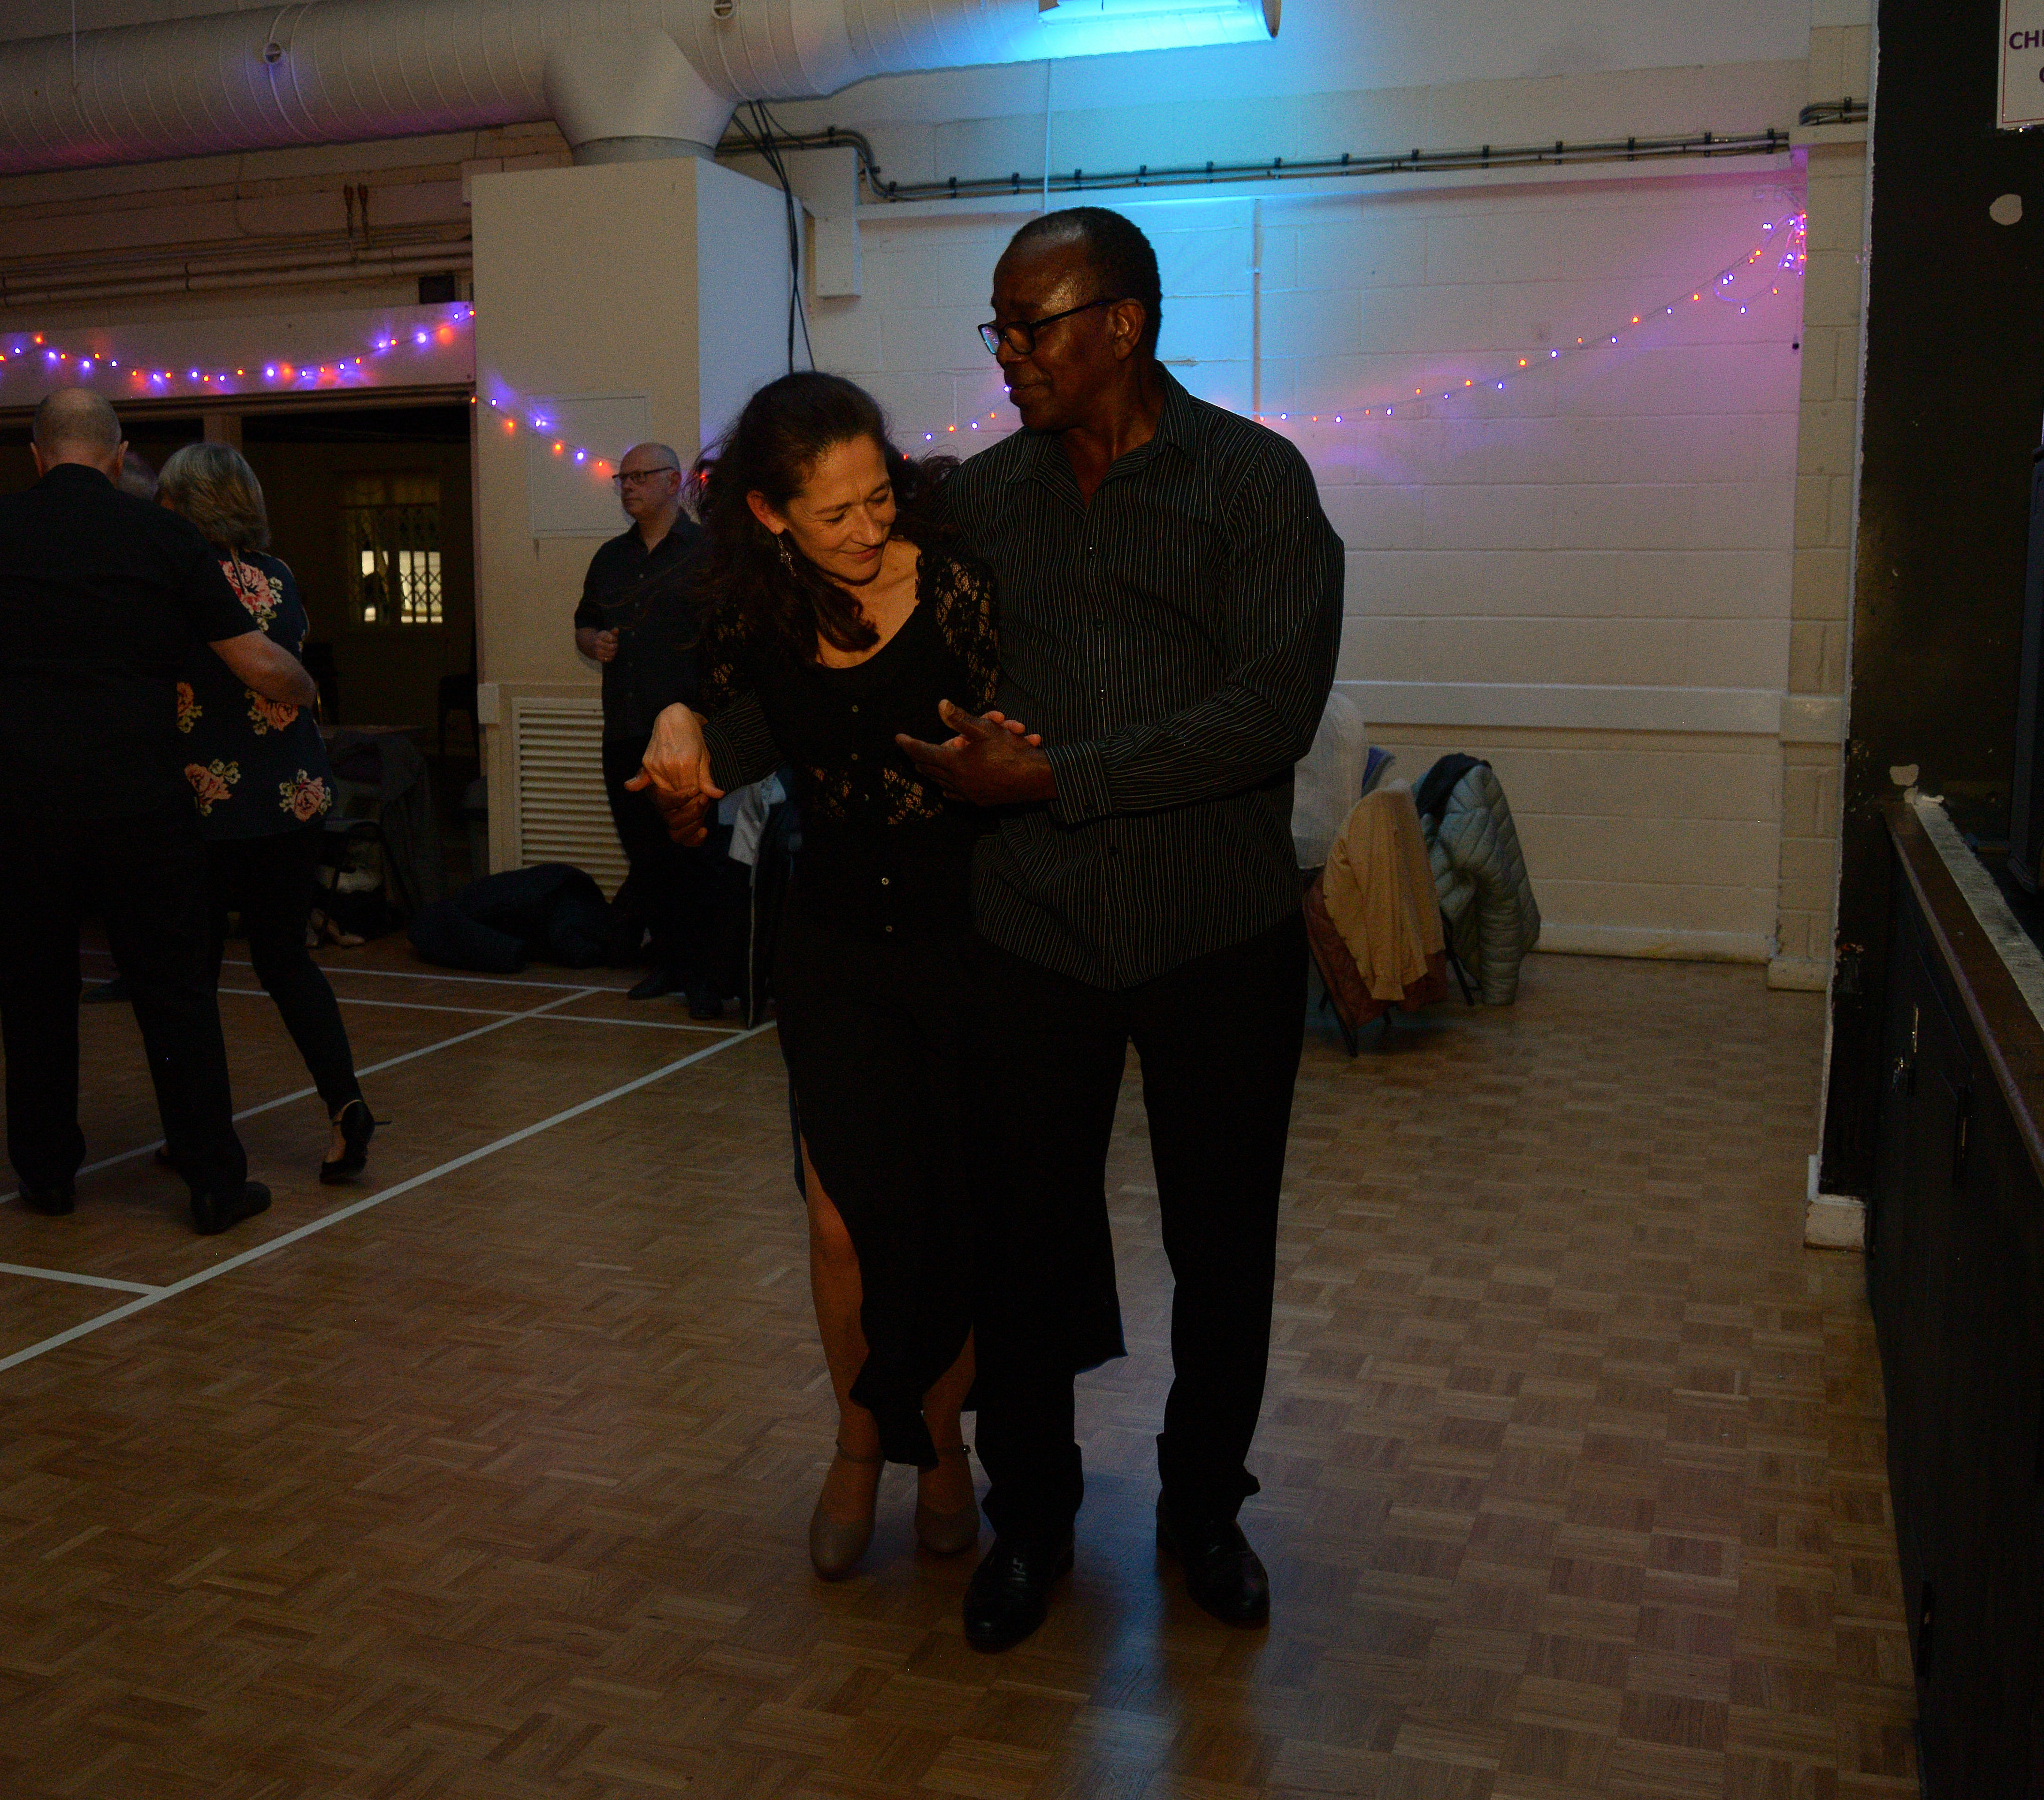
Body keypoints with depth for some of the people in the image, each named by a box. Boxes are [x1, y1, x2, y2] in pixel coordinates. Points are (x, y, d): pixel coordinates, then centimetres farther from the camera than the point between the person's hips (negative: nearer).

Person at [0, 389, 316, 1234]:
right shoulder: (161, 536, -1)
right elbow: (261, 666, -2)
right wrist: (307, 690, 18)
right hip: (139, 803, -1)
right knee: (174, 992, 5)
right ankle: (215, 1181, 8)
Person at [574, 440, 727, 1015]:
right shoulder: (611, 558, 19)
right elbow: (584, 624, 29)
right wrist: (593, 643, 7)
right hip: (625, 731, 7)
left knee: (697, 856, -6)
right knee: (645, 856, 10)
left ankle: (708, 974, -2)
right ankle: (670, 961, 21)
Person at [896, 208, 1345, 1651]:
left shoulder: (1254, 479, -4)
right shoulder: (982, 497, 8)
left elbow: (1274, 708, -16)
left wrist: (1050, 775, -18)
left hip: (1220, 938, -2)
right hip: (1035, 938, 2)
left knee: (1224, 1247, 11)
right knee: (1028, 1240, 8)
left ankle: (1205, 1503, 35)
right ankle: (1031, 1515, 31)